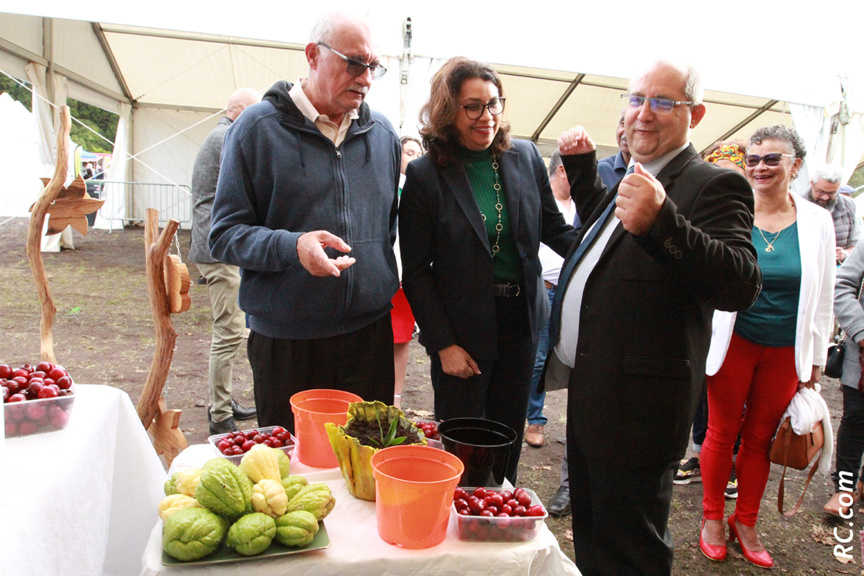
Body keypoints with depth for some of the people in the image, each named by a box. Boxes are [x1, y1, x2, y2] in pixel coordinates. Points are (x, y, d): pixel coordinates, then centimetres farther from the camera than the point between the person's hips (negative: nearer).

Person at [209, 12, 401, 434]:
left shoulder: (382, 133, 8)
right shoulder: (257, 127, -5)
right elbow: (224, 235, -7)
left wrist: (383, 285, 10)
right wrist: (292, 246, -24)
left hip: (370, 334, 4)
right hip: (286, 343, -3)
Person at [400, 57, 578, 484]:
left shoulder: (526, 157, 2)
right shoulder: (425, 175, -8)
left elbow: (554, 229, 11)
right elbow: (416, 271, -7)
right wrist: (443, 344, -11)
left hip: (521, 321, 4)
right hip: (462, 329, -3)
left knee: (508, 441, 16)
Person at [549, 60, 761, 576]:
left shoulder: (714, 185, -14)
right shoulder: (634, 180, 14)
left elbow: (742, 286, -28)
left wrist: (661, 223, -42)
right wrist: (581, 166, 21)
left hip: (637, 408, -9)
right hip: (589, 392, 9)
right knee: (589, 534, 25)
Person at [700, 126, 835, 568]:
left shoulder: (817, 222, -1)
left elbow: (823, 297, 6)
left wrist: (815, 360, 7)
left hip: (786, 352, 2)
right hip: (733, 343, -2)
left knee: (760, 438, 13)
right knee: (721, 434, 9)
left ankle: (745, 522, 31)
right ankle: (712, 517, 28)